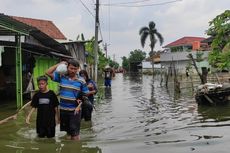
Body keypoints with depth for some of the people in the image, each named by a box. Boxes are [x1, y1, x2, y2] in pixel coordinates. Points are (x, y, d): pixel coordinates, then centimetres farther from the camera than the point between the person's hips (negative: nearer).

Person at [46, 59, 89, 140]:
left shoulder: (81, 81, -4)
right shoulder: (61, 76, 0)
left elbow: (85, 95, 2)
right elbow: (48, 72, -5)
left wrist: (79, 105, -9)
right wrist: (59, 64, -7)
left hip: (75, 110, -3)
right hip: (63, 109, 3)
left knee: (75, 132, -1)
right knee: (67, 131, 19)